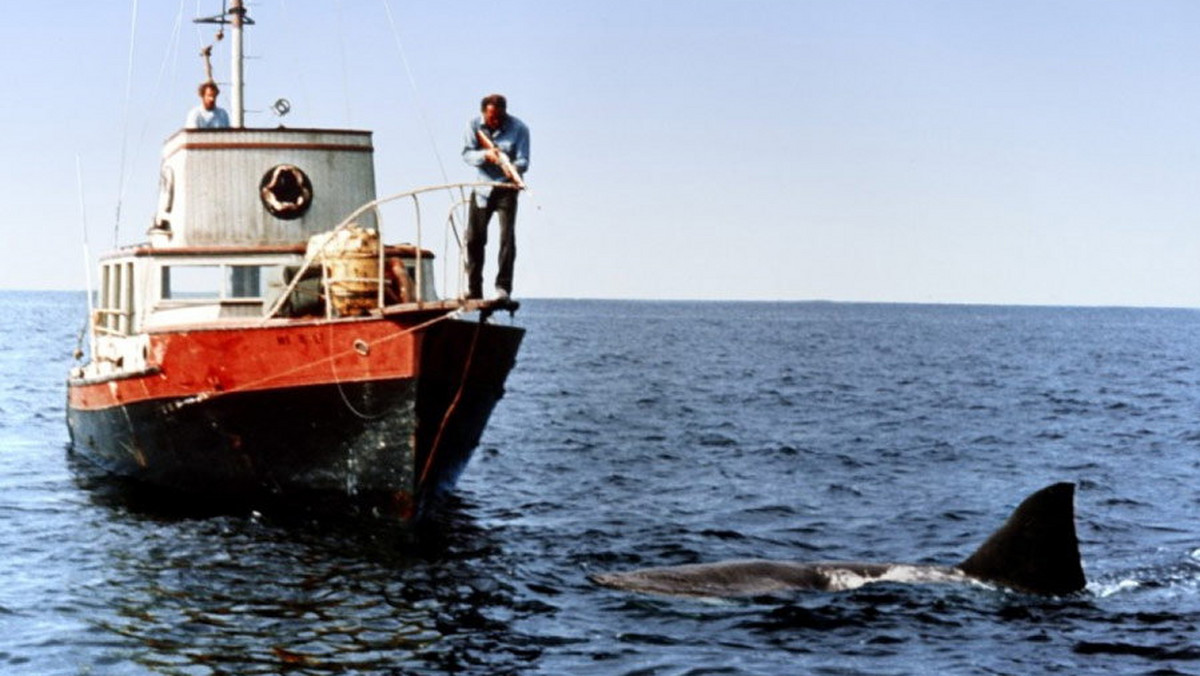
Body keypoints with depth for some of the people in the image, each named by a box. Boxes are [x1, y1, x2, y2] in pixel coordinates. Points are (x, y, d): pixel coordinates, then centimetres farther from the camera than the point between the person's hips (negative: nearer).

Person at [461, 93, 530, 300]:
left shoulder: (518, 128, -12)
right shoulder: (474, 126, -4)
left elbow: (523, 161, -16)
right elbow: (467, 154, -8)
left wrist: (514, 168, -39)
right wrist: (485, 155, -28)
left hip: (506, 189, -3)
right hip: (481, 187, 3)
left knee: (507, 237, -15)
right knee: (474, 239, 5)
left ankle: (503, 287, -13)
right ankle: (474, 289, 16)